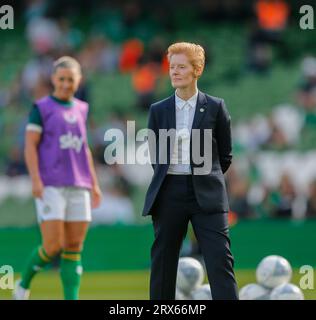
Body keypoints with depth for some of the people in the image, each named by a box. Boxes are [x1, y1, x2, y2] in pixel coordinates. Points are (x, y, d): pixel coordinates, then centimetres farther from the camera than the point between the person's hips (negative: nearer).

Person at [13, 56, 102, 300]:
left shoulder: (81, 109, 16)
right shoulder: (42, 108, 2)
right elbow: (30, 146, -3)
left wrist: (94, 184, 20)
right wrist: (35, 180, -14)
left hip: (78, 187, 5)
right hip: (50, 186, -5)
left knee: (74, 248, 0)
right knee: (53, 245, -11)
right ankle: (24, 284, 11)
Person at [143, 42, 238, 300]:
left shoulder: (215, 107, 3)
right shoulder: (158, 110, 7)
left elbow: (225, 155, 9)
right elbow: (155, 154, 14)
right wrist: (165, 180, 10)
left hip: (206, 194, -2)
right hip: (169, 192, 2)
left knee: (220, 261, -9)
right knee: (163, 261, 5)